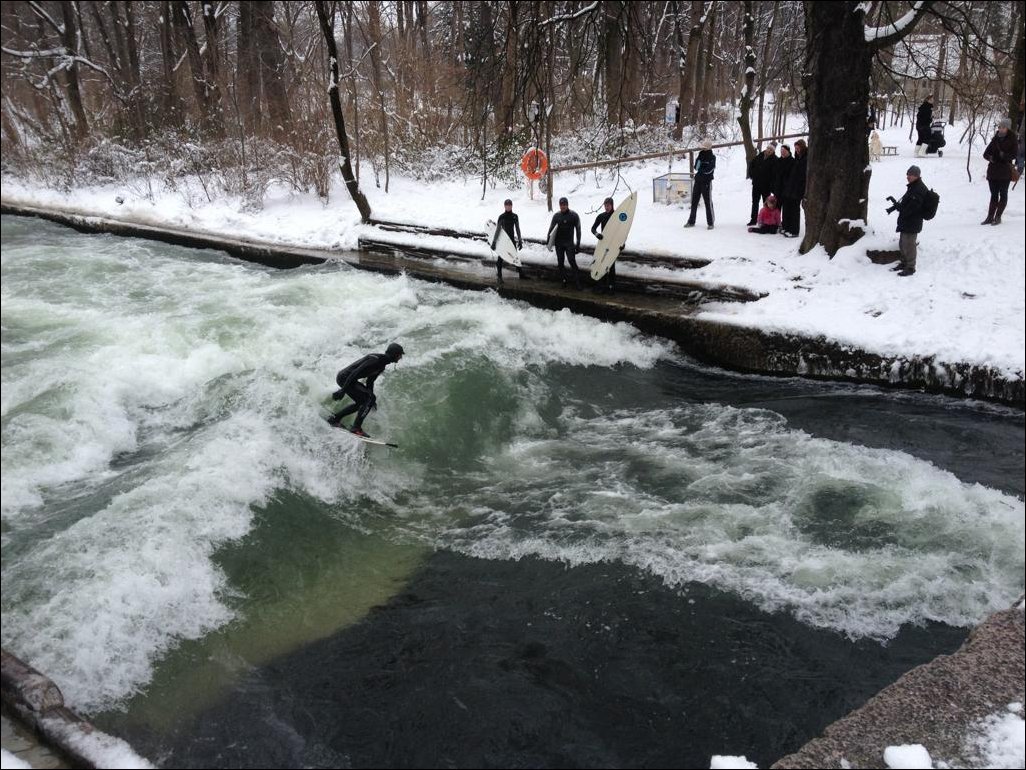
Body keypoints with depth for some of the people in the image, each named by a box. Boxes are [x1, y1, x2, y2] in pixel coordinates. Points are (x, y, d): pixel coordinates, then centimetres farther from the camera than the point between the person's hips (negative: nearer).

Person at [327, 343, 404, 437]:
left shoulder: (382, 365, 10)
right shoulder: (376, 359, -21)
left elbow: (370, 381, 21)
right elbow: (356, 373, -26)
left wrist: (371, 398, 21)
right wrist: (343, 390, -27)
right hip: (345, 378, -10)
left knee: (361, 402, 18)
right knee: (370, 398, -13)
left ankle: (335, 419, 24)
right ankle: (356, 428, -10)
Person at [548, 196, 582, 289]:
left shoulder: (574, 215, -5)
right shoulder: (556, 215, 3)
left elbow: (578, 230, -1)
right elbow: (551, 228, 9)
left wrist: (578, 244, -4)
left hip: (569, 243, -3)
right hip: (558, 243, 4)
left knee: (572, 261, -13)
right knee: (560, 262, 7)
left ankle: (577, 281, -10)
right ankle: (563, 280, 16)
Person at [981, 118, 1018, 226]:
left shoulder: (1012, 140, -2)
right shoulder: (995, 139, 10)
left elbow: (1013, 155, -12)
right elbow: (986, 153, 8)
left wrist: (1003, 155, -27)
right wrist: (991, 157, -12)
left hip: (1005, 172, -4)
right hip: (993, 171, 4)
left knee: (1003, 194, 3)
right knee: (994, 194, 9)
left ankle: (998, 217, 5)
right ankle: (990, 217, 11)